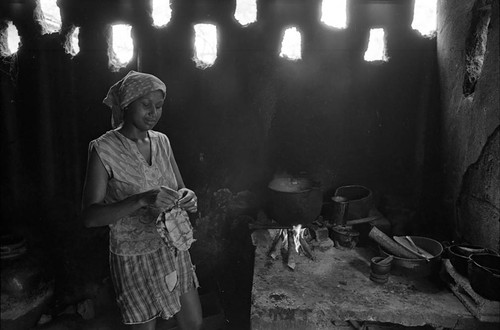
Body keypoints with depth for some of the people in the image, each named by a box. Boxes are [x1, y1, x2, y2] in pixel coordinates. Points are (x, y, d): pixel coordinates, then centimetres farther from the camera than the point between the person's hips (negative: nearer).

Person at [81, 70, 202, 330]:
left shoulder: (161, 141, 1)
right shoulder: (104, 149, -15)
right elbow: (89, 216, -20)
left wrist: (186, 196, -15)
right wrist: (142, 200, -33)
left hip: (174, 248, 5)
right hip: (135, 257, -5)